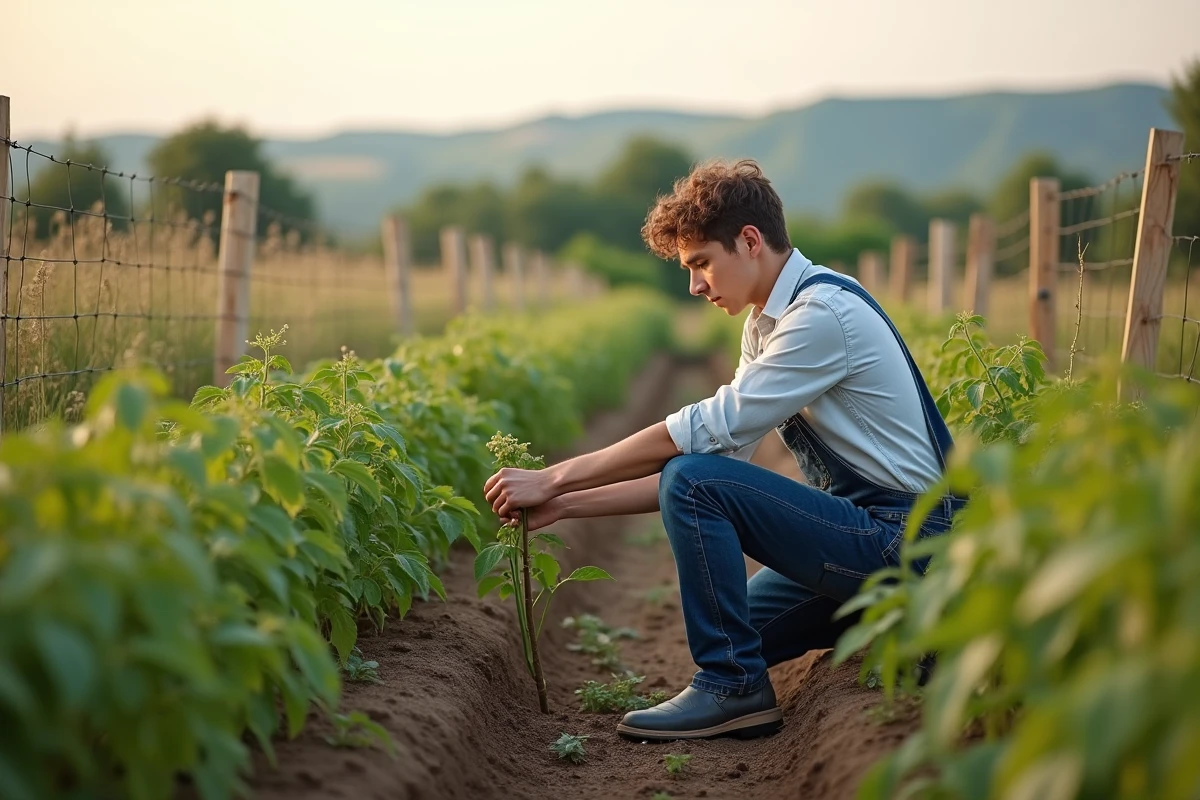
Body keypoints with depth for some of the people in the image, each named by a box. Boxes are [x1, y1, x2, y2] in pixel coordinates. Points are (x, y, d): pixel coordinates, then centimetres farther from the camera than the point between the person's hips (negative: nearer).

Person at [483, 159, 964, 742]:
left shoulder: (822, 313, -19)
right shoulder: (769, 323, 11)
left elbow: (706, 431, -23)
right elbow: (717, 455, 7)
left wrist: (555, 478, -17)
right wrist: (566, 505, 1)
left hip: (906, 537, -10)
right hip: (868, 533, 10)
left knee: (691, 483, -20)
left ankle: (733, 687, -10)